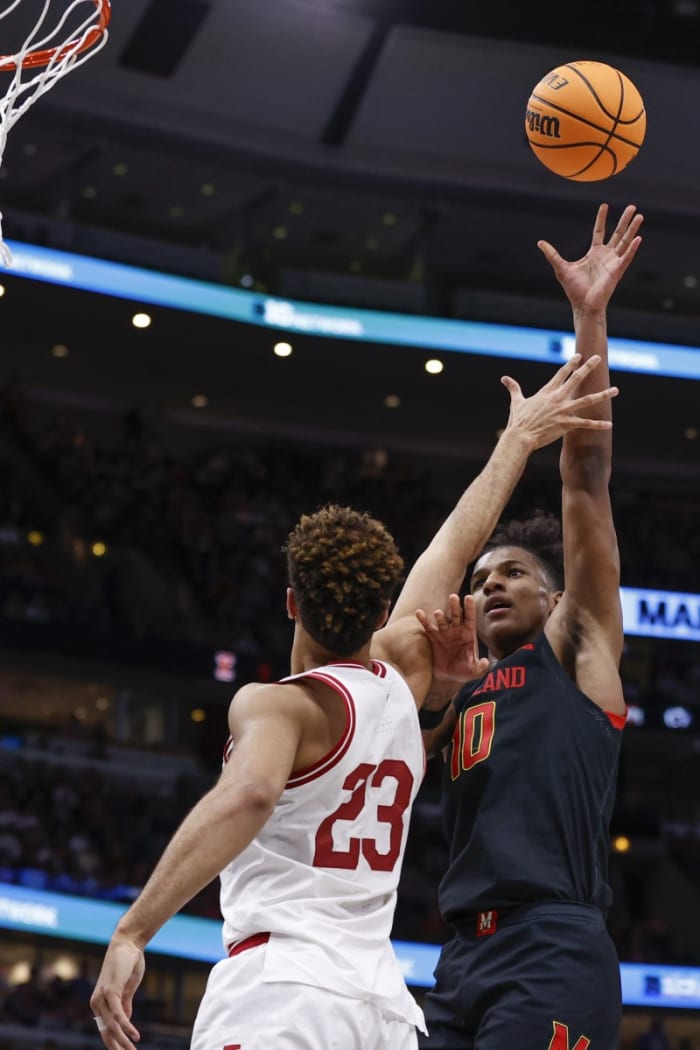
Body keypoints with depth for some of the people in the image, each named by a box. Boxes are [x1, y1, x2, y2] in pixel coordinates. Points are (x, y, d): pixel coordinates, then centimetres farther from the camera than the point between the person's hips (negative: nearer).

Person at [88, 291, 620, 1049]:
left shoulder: (276, 705, -5)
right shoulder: (403, 678, 13)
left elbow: (245, 796, -26)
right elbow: (457, 546, 27)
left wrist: (131, 932, -28)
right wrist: (519, 439, 39)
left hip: (280, 987, -7)